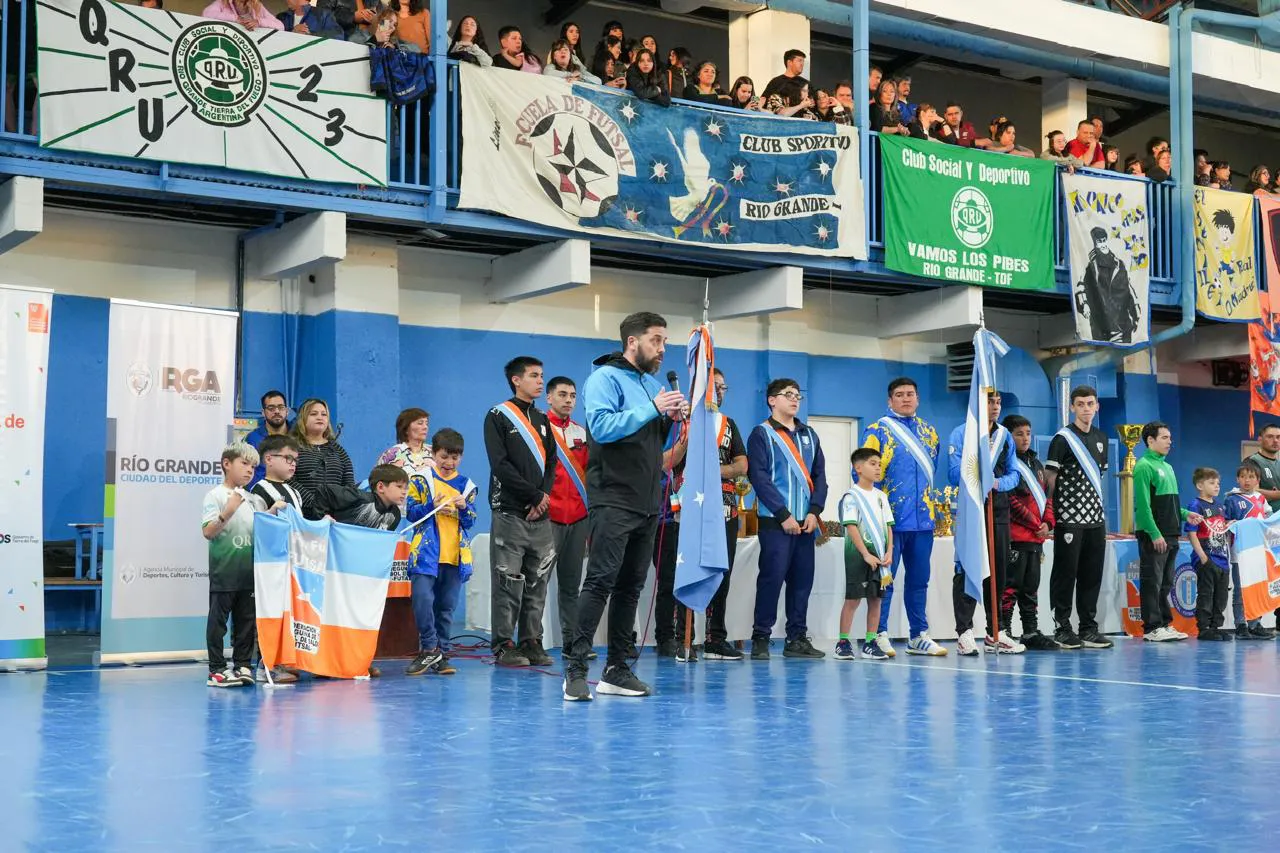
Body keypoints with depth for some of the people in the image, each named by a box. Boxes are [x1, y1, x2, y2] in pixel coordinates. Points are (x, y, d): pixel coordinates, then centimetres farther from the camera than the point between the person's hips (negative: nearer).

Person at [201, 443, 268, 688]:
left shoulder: (254, 500, 15)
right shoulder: (216, 495, -2)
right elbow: (208, 531, -11)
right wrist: (228, 512, -22)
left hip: (249, 570, 6)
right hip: (223, 570, -6)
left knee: (247, 619, 8)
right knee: (218, 619, -1)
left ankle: (242, 665, 16)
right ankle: (217, 669, 4)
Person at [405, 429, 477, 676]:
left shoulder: (467, 486, 12)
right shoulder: (421, 480, 4)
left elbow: (471, 522, 11)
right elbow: (410, 512, 0)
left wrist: (463, 508, -9)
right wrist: (432, 505, -15)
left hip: (455, 555, 3)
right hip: (426, 552, -3)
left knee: (446, 607, 7)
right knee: (422, 598, -18)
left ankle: (440, 654, 15)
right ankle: (429, 648, -5)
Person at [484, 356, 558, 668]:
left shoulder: (542, 421, 20)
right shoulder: (498, 417, 0)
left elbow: (551, 464, 15)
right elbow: (500, 465, -9)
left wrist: (543, 497, -3)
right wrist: (535, 495, -10)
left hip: (540, 514, 6)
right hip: (510, 513, -6)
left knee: (537, 582, 5)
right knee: (508, 581, -6)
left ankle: (532, 641, 10)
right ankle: (504, 645, -2)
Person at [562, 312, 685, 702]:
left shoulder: (653, 384, 19)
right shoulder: (605, 378, -6)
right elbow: (602, 427, -21)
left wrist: (671, 419, 4)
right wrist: (652, 409, -20)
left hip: (647, 504, 8)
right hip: (612, 501, -8)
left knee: (630, 586, 9)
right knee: (600, 581, -13)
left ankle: (617, 669, 14)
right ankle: (575, 668, -11)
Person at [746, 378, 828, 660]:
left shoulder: (809, 435, 17)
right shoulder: (762, 434, 0)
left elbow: (820, 475, 13)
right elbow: (759, 478, -9)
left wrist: (814, 511, -2)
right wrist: (784, 515, -13)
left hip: (806, 522, 5)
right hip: (775, 522, -5)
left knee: (803, 579, 5)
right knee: (772, 578, -8)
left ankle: (797, 637, 12)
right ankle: (761, 638, -1)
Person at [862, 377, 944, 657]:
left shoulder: (928, 432, 14)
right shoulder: (878, 431, -2)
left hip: (923, 518, 5)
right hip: (891, 519, -5)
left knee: (919, 579, 10)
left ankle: (919, 636, 16)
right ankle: (880, 635, 3)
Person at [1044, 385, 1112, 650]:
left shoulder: (1101, 438, 14)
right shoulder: (1063, 438, -7)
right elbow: (1050, 477, -7)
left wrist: (1098, 506, 17)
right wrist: (1050, 511, -9)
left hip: (1095, 516, 7)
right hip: (1069, 518, -6)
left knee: (1092, 574, 9)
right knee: (1066, 572, -2)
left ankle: (1088, 628, 16)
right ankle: (1062, 628, 4)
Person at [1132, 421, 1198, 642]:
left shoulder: (1167, 467, 19)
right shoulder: (1144, 466, -10)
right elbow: (1143, 505, -17)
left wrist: (1185, 514, 8)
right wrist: (1155, 534, -21)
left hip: (1170, 535, 9)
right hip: (1152, 536, -9)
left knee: (1166, 583, 12)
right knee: (1152, 583, -5)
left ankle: (1165, 624, 17)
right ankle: (1152, 628, -3)